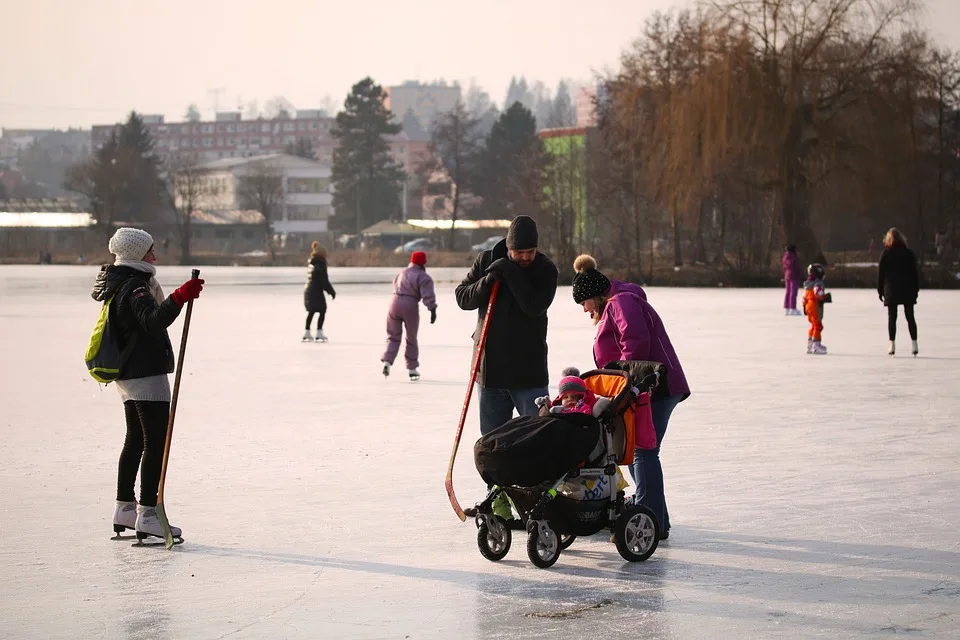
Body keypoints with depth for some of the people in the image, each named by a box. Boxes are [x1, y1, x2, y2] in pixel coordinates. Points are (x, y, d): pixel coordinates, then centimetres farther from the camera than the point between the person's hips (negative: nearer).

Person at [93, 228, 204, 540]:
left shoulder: (116, 283, 13)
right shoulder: (135, 287, -18)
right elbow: (154, 320, -36)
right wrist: (180, 297, -46)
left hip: (127, 374, 11)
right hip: (147, 376, -11)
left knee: (135, 440, 17)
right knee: (156, 443, -9)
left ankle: (124, 508, 23)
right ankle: (147, 514, -11)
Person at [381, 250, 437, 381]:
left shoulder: (401, 272, 17)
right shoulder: (423, 277, -4)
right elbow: (428, 296, -13)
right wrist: (432, 310, -14)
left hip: (395, 303, 4)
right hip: (410, 306, -4)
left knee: (393, 336, 12)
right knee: (411, 338, 11)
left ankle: (387, 361, -9)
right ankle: (412, 369, 16)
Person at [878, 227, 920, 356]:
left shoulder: (886, 254, -3)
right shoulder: (908, 253, 3)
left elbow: (881, 273, -3)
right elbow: (914, 272, 4)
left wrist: (880, 290, 3)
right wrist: (916, 289, 10)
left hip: (891, 290, -2)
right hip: (907, 289, 2)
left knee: (892, 317, 2)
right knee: (910, 317, 6)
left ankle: (892, 345, -4)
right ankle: (914, 344, 1)